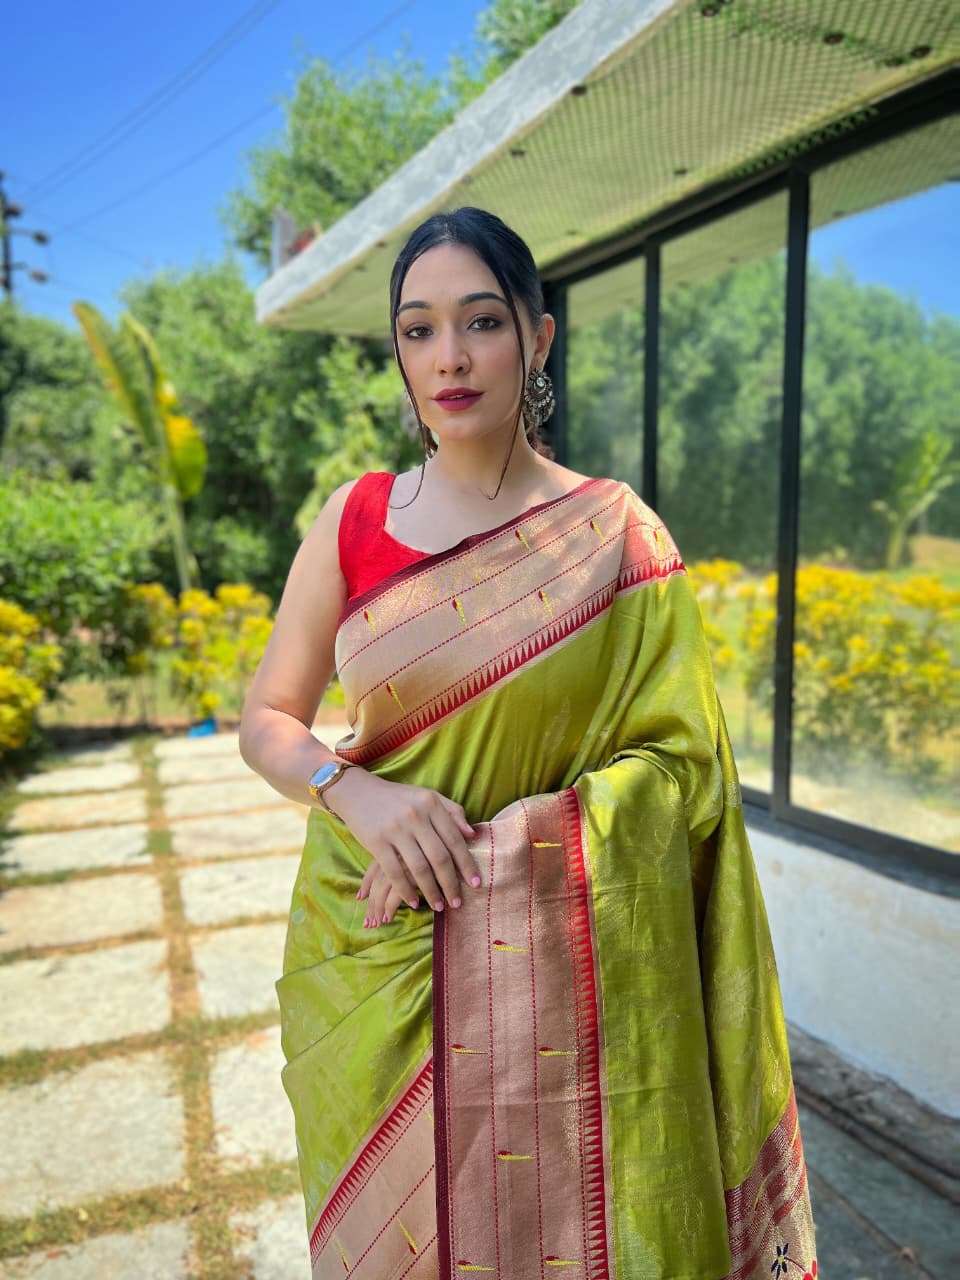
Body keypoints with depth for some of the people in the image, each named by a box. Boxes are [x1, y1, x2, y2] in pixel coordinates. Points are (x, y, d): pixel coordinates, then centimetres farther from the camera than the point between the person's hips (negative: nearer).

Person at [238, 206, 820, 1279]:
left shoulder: (616, 531, -6)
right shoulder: (354, 519, -1)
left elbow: (676, 756, -7)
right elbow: (265, 718, 4)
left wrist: (494, 849, -17)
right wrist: (354, 790, -17)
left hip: (554, 970, -1)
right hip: (369, 960, 2)